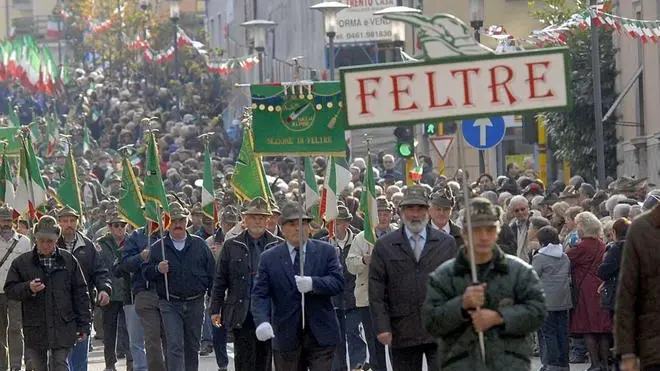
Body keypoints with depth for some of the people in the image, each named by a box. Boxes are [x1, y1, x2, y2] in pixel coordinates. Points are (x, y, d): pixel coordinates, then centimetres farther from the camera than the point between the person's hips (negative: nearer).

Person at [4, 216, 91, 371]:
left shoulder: (69, 260, 6)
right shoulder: (22, 262, 5)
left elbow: (81, 294, 7)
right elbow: (10, 290, 4)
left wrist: (84, 325, 3)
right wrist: (28, 288, -16)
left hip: (63, 328, -1)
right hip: (34, 329, 2)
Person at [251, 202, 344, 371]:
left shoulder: (326, 251, 5)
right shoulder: (269, 258, 3)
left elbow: (338, 282, -6)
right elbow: (260, 295, -4)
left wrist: (313, 283, -26)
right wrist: (262, 321, -23)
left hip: (321, 336, -1)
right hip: (287, 337, 1)